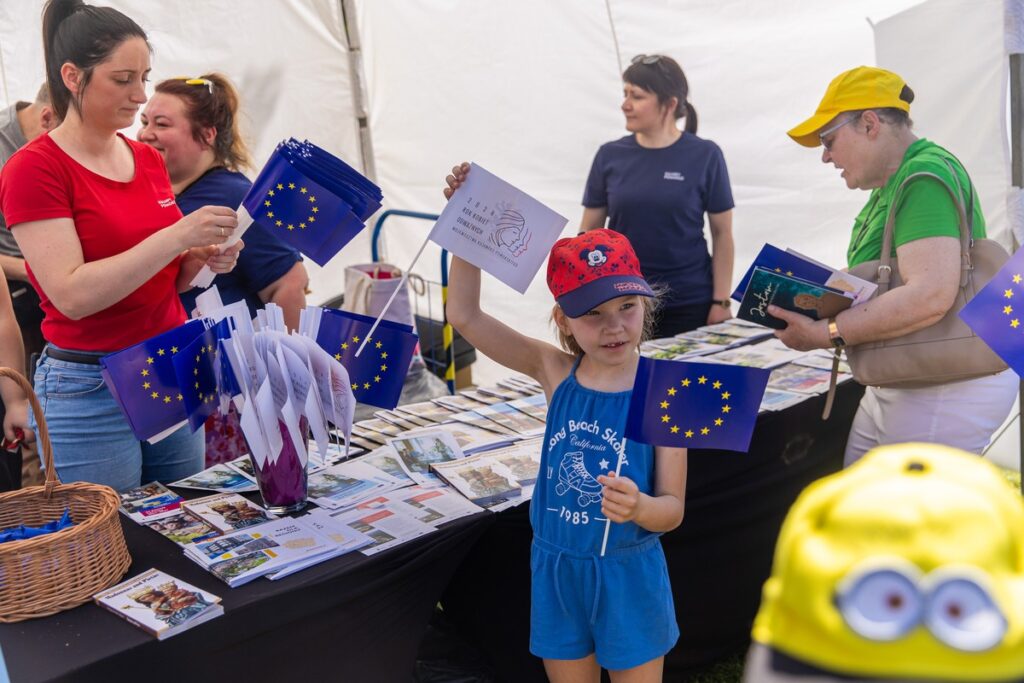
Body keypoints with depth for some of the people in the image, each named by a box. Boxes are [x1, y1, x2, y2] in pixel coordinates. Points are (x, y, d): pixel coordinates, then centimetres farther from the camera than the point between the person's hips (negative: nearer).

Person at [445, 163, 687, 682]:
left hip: (628, 576, -3)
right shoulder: (555, 372, -6)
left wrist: (640, 508, -36)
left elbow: (673, 509, -13)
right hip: (555, 569, 3)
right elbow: (465, 316, -8)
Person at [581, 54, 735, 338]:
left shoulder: (704, 156, -4)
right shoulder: (610, 156, 1)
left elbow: (722, 234, 0)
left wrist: (721, 301, -4)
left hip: (690, 304, -1)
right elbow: (589, 231, 6)